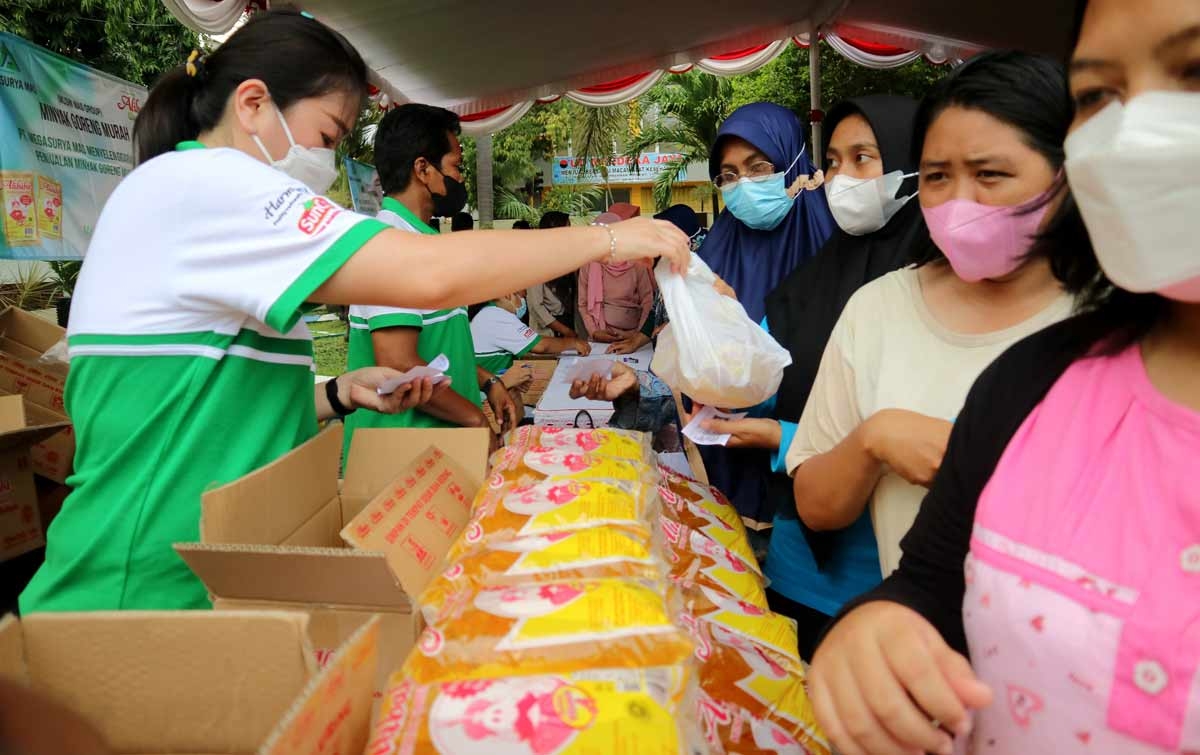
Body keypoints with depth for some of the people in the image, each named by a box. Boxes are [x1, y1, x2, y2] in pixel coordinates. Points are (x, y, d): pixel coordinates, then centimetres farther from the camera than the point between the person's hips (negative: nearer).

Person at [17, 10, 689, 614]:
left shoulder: (179, 198, 16)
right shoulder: (200, 182, -17)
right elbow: (429, 275, -29)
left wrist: (341, 395, 5)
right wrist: (607, 238, -17)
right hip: (151, 590, -10)